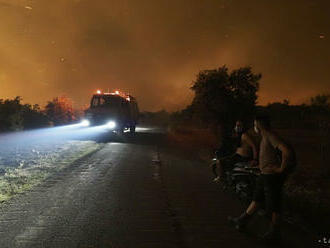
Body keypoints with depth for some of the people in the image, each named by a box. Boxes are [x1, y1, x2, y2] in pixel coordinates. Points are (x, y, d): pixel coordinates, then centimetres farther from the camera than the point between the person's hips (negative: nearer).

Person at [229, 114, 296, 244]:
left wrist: (281, 168, -25)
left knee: (273, 206, 4)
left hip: (272, 176, -10)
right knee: (256, 199, 20)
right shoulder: (265, 137, 10)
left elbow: (287, 151, -35)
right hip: (264, 175, 10)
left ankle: (274, 233, 18)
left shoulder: (271, 136, -22)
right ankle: (242, 221, 31)